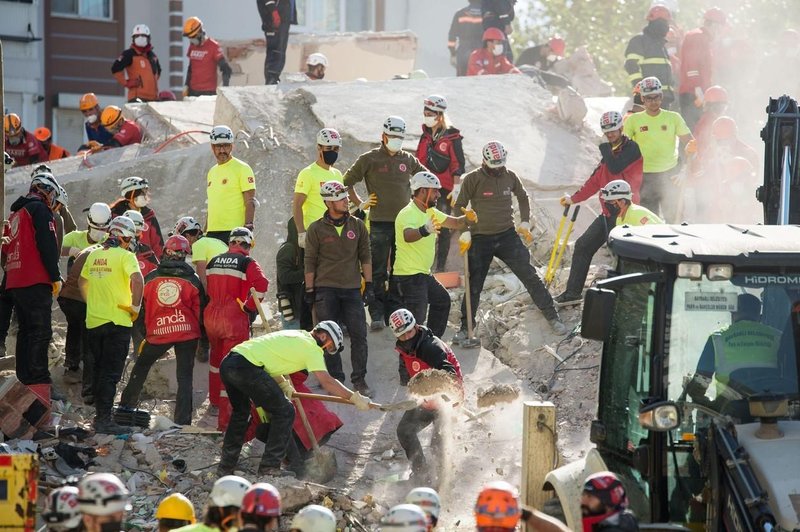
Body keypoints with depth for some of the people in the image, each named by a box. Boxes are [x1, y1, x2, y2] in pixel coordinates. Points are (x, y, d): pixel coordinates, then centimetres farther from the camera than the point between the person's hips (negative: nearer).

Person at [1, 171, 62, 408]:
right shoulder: (40, 209, -5)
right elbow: (48, 245, -14)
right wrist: (56, 277, -11)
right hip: (35, 281, -9)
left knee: (26, 331, 13)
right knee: (40, 332, -12)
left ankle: (24, 380, 12)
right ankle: (38, 382, -20)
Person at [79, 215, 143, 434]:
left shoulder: (94, 255, 9)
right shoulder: (125, 256, -11)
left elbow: (82, 282, 20)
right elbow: (137, 279, -26)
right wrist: (136, 306, -14)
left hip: (93, 321, 6)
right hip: (117, 321, -6)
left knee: (100, 370, 17)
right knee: (111, 373, -4)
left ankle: (100, 415, 23)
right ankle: (104, 420, -7)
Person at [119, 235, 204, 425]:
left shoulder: (150, 278, 4)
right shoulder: (192, 280, -1)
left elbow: (142, 308, 10)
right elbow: (200, 310, 2)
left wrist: (143, 334, 22)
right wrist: (203, 337, 14)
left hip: (158, 333, 1)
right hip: (187, 331, -1)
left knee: (141, 367, 21)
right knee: (184, 377, 3)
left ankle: (126, 406, 25)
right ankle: (182, 420, -2)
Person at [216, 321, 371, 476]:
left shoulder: (296, 336, 26)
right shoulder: (311, 347, -1)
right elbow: (327, 382, -7)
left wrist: (283, 384, 31)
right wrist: (354, 397, -3)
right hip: (246, 367, -9)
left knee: (241, 412, 29)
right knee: (284, 412, 1)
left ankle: (226, 466, 34)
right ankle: (269, 467, 3)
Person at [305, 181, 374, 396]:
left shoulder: (357, 225, 7)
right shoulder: (316, 229, 1)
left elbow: (365, 257, 11)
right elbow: (310, 262, 4)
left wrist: (369, 285, 6)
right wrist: (309, 290, 2)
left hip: (352, 289, 2)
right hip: (326, 289, -2)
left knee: (359, 334, -5)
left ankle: (359, 380, 2)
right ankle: (335, 380, 9)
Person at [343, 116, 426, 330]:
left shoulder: (408, 160, 10)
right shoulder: (369, 159, -1)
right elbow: (347, 182, 7)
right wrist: (359, 204, -1)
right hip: (379, 223, -4)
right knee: (378, 271, -4)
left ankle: (395, 313, 13)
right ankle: (377, 315, -3)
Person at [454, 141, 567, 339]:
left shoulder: (510, 176, 1)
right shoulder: (472, 179, -8)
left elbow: (523, 197, 19)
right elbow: (459, 207, 0)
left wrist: (525, 222, 11)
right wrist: (464, 233, -8)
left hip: (508, 236, 2)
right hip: (480, 239, -2)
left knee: (530, 276, -4)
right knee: (474, 286, 4)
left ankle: (552, 317, 3)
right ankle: (465, 328, 17)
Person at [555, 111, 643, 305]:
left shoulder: (632, 149, -8)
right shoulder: (610, 153, 18)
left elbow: (616, 168, -24)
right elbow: (595, 181, 23)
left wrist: (606, 149, -8)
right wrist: (573, 198, 24)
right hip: (607, 213, 9)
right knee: (583, 246, 9)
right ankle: (573, 292, 14)